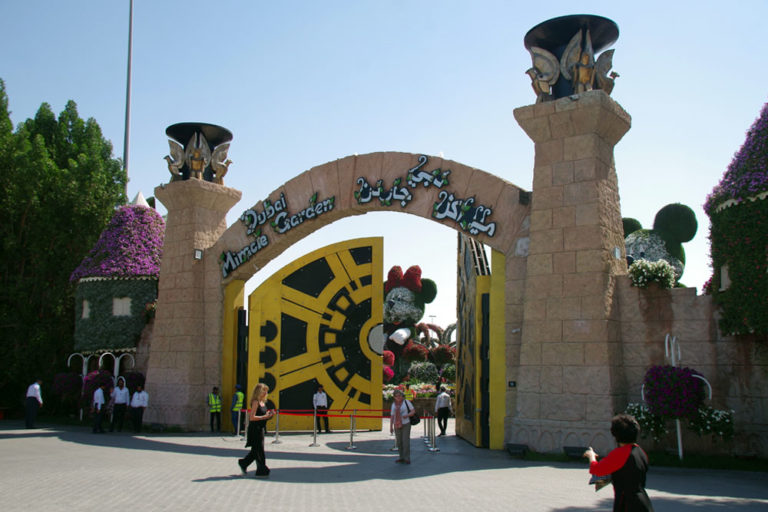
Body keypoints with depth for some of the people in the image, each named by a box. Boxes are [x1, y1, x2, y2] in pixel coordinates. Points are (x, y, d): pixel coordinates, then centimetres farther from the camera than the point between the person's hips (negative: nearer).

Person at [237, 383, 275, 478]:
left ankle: (243, 463, 33)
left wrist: (269, 414, 2)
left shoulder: (263, 402, 11)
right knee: (259, 450, -3)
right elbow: (252, 417, -21)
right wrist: (265, 417, -22)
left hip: (261, 428, 9)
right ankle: (261, 471, 4)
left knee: (256, 450, 16)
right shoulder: (255, 402, -15)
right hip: (255, 429, -9)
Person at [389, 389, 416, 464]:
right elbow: (392, 416, 10)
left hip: (405, 424, -4)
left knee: (406, 441, -8)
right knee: (399, 442, 7)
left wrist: (407, 415, -19)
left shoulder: (406, 402, -3)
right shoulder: (394, 404, 8)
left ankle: (407, 459, -3)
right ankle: (401, 457, 16)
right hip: (397, 426, 4)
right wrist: (391, 427, 5)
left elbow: (413, 411, -1)